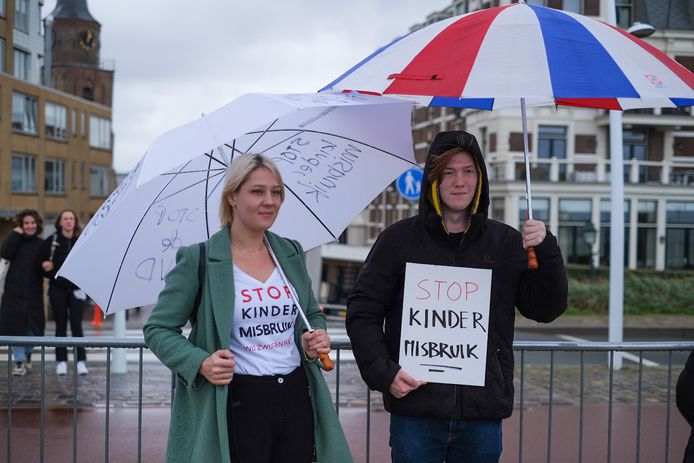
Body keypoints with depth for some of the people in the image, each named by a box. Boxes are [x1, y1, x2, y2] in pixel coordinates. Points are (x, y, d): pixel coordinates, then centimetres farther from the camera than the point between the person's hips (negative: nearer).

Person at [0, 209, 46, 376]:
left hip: (33, 293, 1)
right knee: (14, 325, -5)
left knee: (32, 327, 6)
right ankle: (20, 361, 1)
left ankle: (27, 354, 30)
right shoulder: (16, 241, 5)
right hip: (14, 291, -1)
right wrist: (16, 234, -12)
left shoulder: (41, 245, 6)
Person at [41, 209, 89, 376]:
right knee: (61, 326, 6)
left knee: (76, 325, -3)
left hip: (77, 288, 0)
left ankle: (81, 362, 2)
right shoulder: (51, 241, 3)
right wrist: (46, 268, -17)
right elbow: (43, 264, 4)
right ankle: (61, 362, 11)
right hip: (58, 289, 0)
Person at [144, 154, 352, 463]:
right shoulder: (198, 260, -6)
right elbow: (157, 329, -3)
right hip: (237, 405, -5)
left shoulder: (291, 253, 9)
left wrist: (317, 336, 0)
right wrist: (200, 363, -19)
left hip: (297, 399, 5)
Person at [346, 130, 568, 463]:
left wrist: (546, 250, -10)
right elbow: (362, 312, 2)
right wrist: (383, 373, -11)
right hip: (416, 409, -2)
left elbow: (546, 310, 4)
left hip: (483, 411, 2)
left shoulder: (506, 242, 7)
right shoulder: (399, 239, 1)